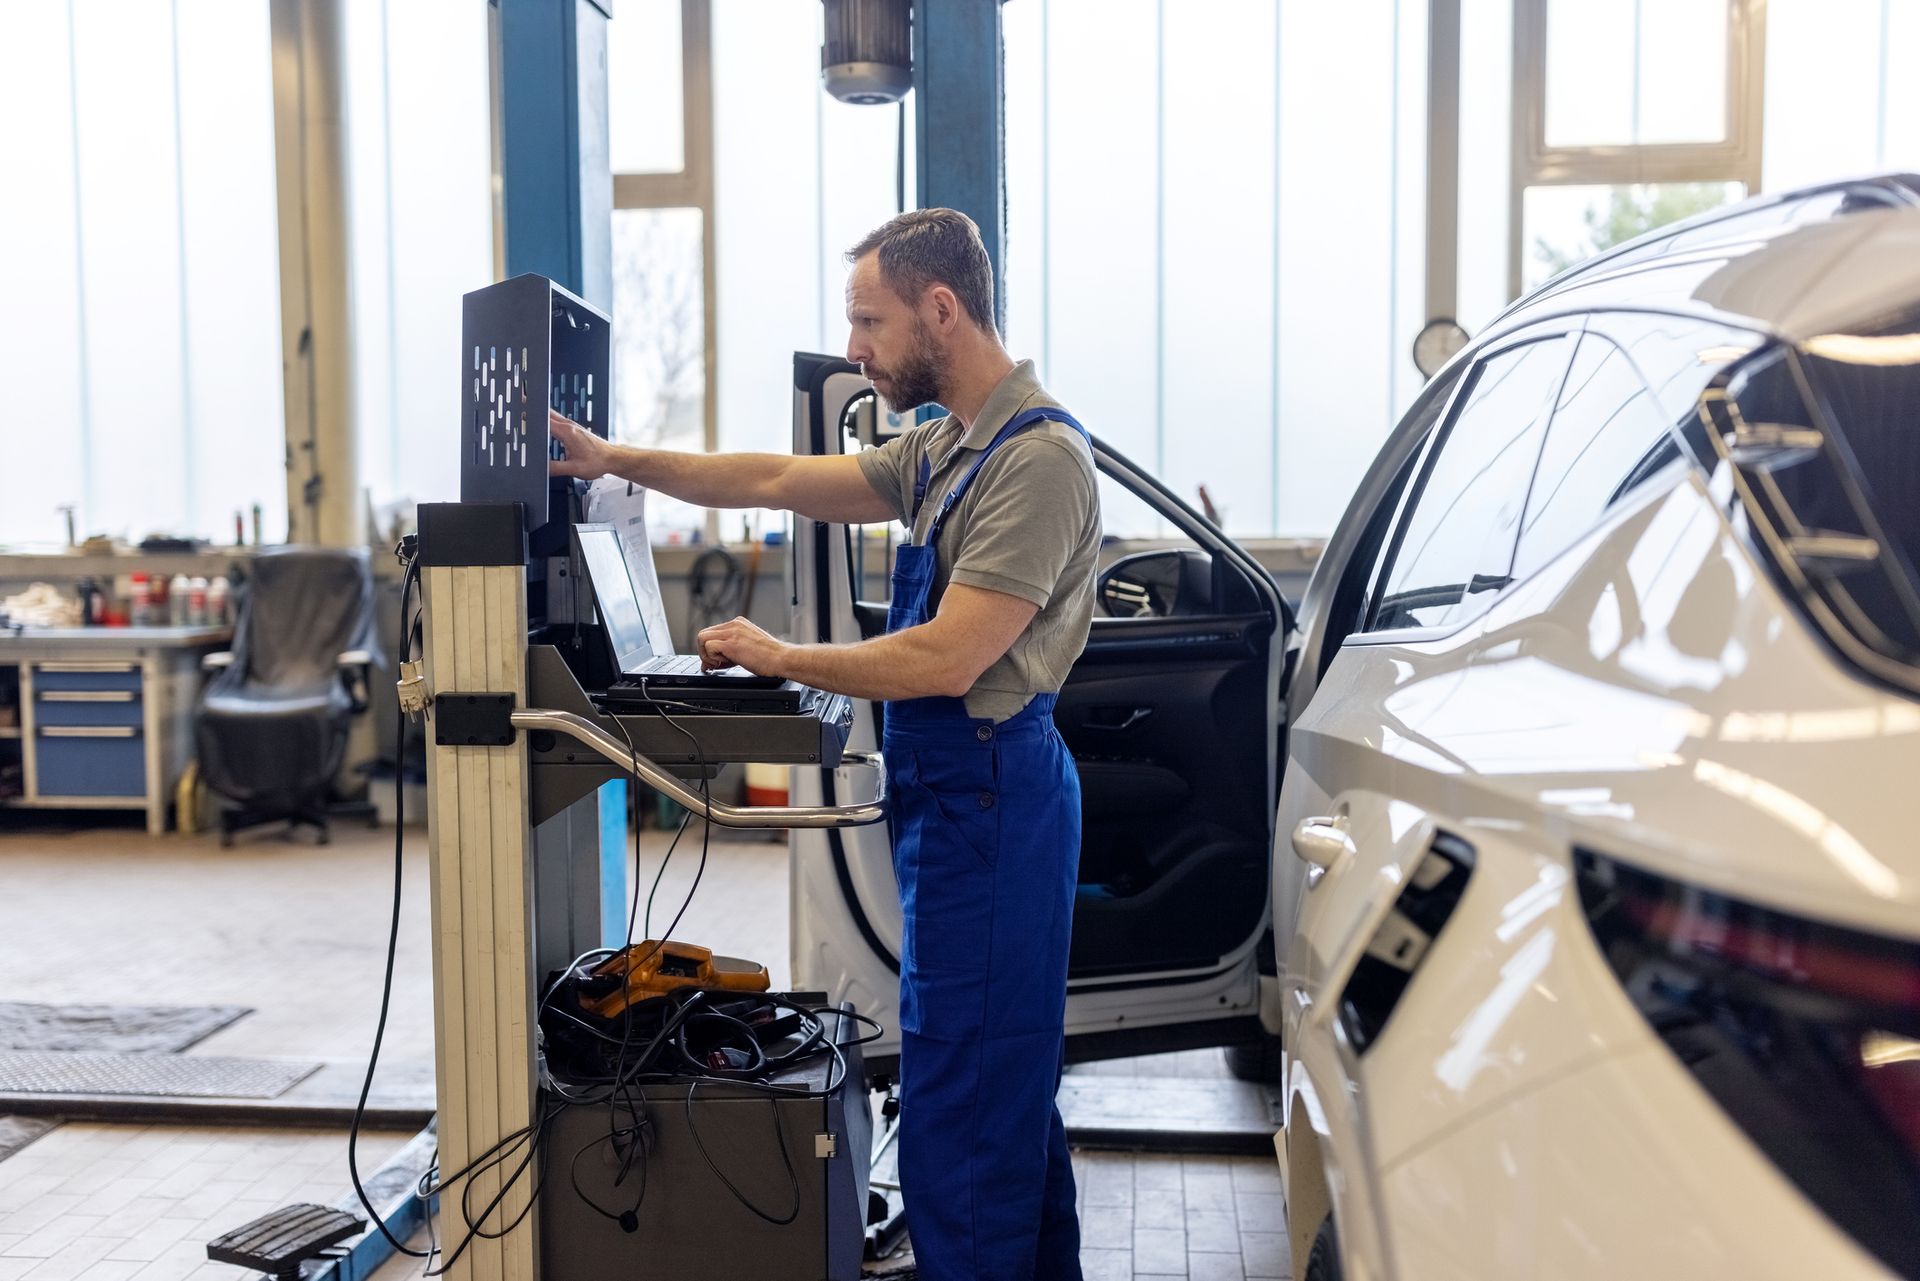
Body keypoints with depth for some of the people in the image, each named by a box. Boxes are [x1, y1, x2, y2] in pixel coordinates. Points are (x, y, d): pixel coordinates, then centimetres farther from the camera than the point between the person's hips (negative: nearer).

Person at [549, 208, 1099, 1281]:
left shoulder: (1039, 455, -18)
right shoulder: (948, 448, 14)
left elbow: (945, 662, -24)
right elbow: (781, 481, 16)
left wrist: (776, 658, -12)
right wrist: (618, 459, 11)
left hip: (988, 795, -10)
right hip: (962, 791, 10)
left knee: (959, 1106, -2)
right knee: (1011, 1086, 20)